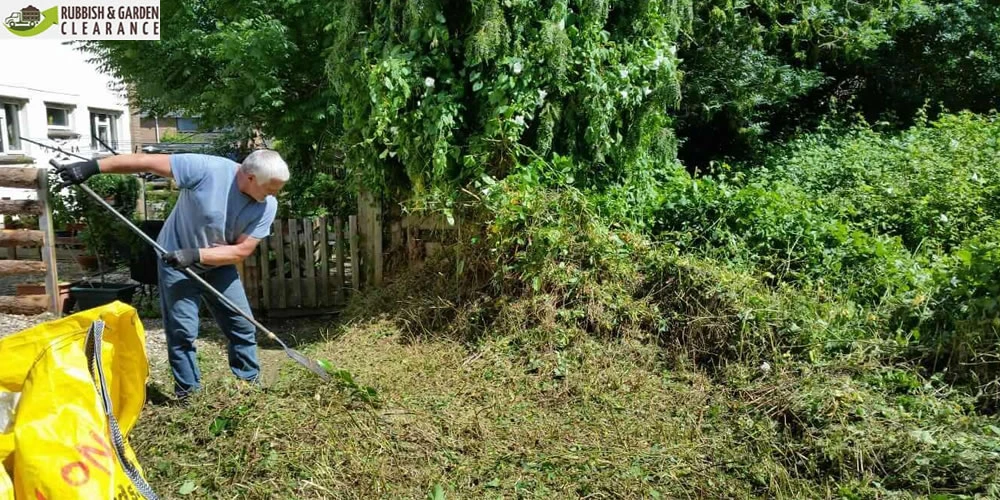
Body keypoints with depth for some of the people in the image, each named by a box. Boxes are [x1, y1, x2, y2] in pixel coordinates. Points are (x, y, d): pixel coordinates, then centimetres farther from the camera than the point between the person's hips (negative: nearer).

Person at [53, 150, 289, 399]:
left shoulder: (267, 206, -19)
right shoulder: (206, 168, -30)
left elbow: (242, 250, -20)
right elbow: (147, 162, -26)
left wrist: (196, 255, -31)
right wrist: (93, 167, -28)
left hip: (218, 265, 4)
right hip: (175, 260, -3)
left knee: (243, 326, 4)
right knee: (183, 331, -3)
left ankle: (251, 386, 20)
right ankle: (188, 394, 13)